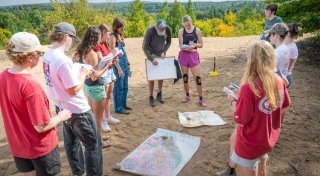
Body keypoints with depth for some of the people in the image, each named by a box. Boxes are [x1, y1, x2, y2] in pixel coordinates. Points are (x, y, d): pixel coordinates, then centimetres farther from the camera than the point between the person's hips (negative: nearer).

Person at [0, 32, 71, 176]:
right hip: (40, 148, -6)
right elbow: (42, 126, -25)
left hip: (17, 146, 7)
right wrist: (61, 117, -9)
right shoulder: (30, 85, -30)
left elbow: (14, 113, 7)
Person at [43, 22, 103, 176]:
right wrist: (83, 74, -10)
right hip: (77, 110, -9)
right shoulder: (63, 60, -28)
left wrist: (76, 71, 6)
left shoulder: (48, 55, -1)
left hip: (62, 107, 10)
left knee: (71, 142, 24)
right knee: (93, 144, 8)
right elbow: (74, 90, -23)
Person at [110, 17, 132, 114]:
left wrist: (128, 63, 17)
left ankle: (123, 104, 29)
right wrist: (118, 69, -19)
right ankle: (118, 108, 12)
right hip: (118, 64, -8)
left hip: (125, 64, 9)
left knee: (125, 87, 16)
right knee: (119, 87, 1)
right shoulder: (113, 37, -12)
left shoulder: (120, 36, 13)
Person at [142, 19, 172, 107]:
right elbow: (144, 47, -21)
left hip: (161, 54, 3)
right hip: (152, 54, -3)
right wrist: (151, 59, -26)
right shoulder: (150, 31, -27)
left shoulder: (168, 29, -17)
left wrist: (164, 52, -13)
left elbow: (168, 42, 1)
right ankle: (151, 97, 6)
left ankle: (159, 94, 23)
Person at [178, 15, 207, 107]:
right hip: (183, 55, 1)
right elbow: (180, 46, -4)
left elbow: (201, 44, 2)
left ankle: (201, 99, 6)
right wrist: (187, 48, -24)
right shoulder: (181, 31, -1)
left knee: (197, 77, -5)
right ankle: (187, 95, 28)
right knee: (185, 77, 10)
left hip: (194, 55, -1)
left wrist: (194, 45, -18)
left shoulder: (197, 30, -3)